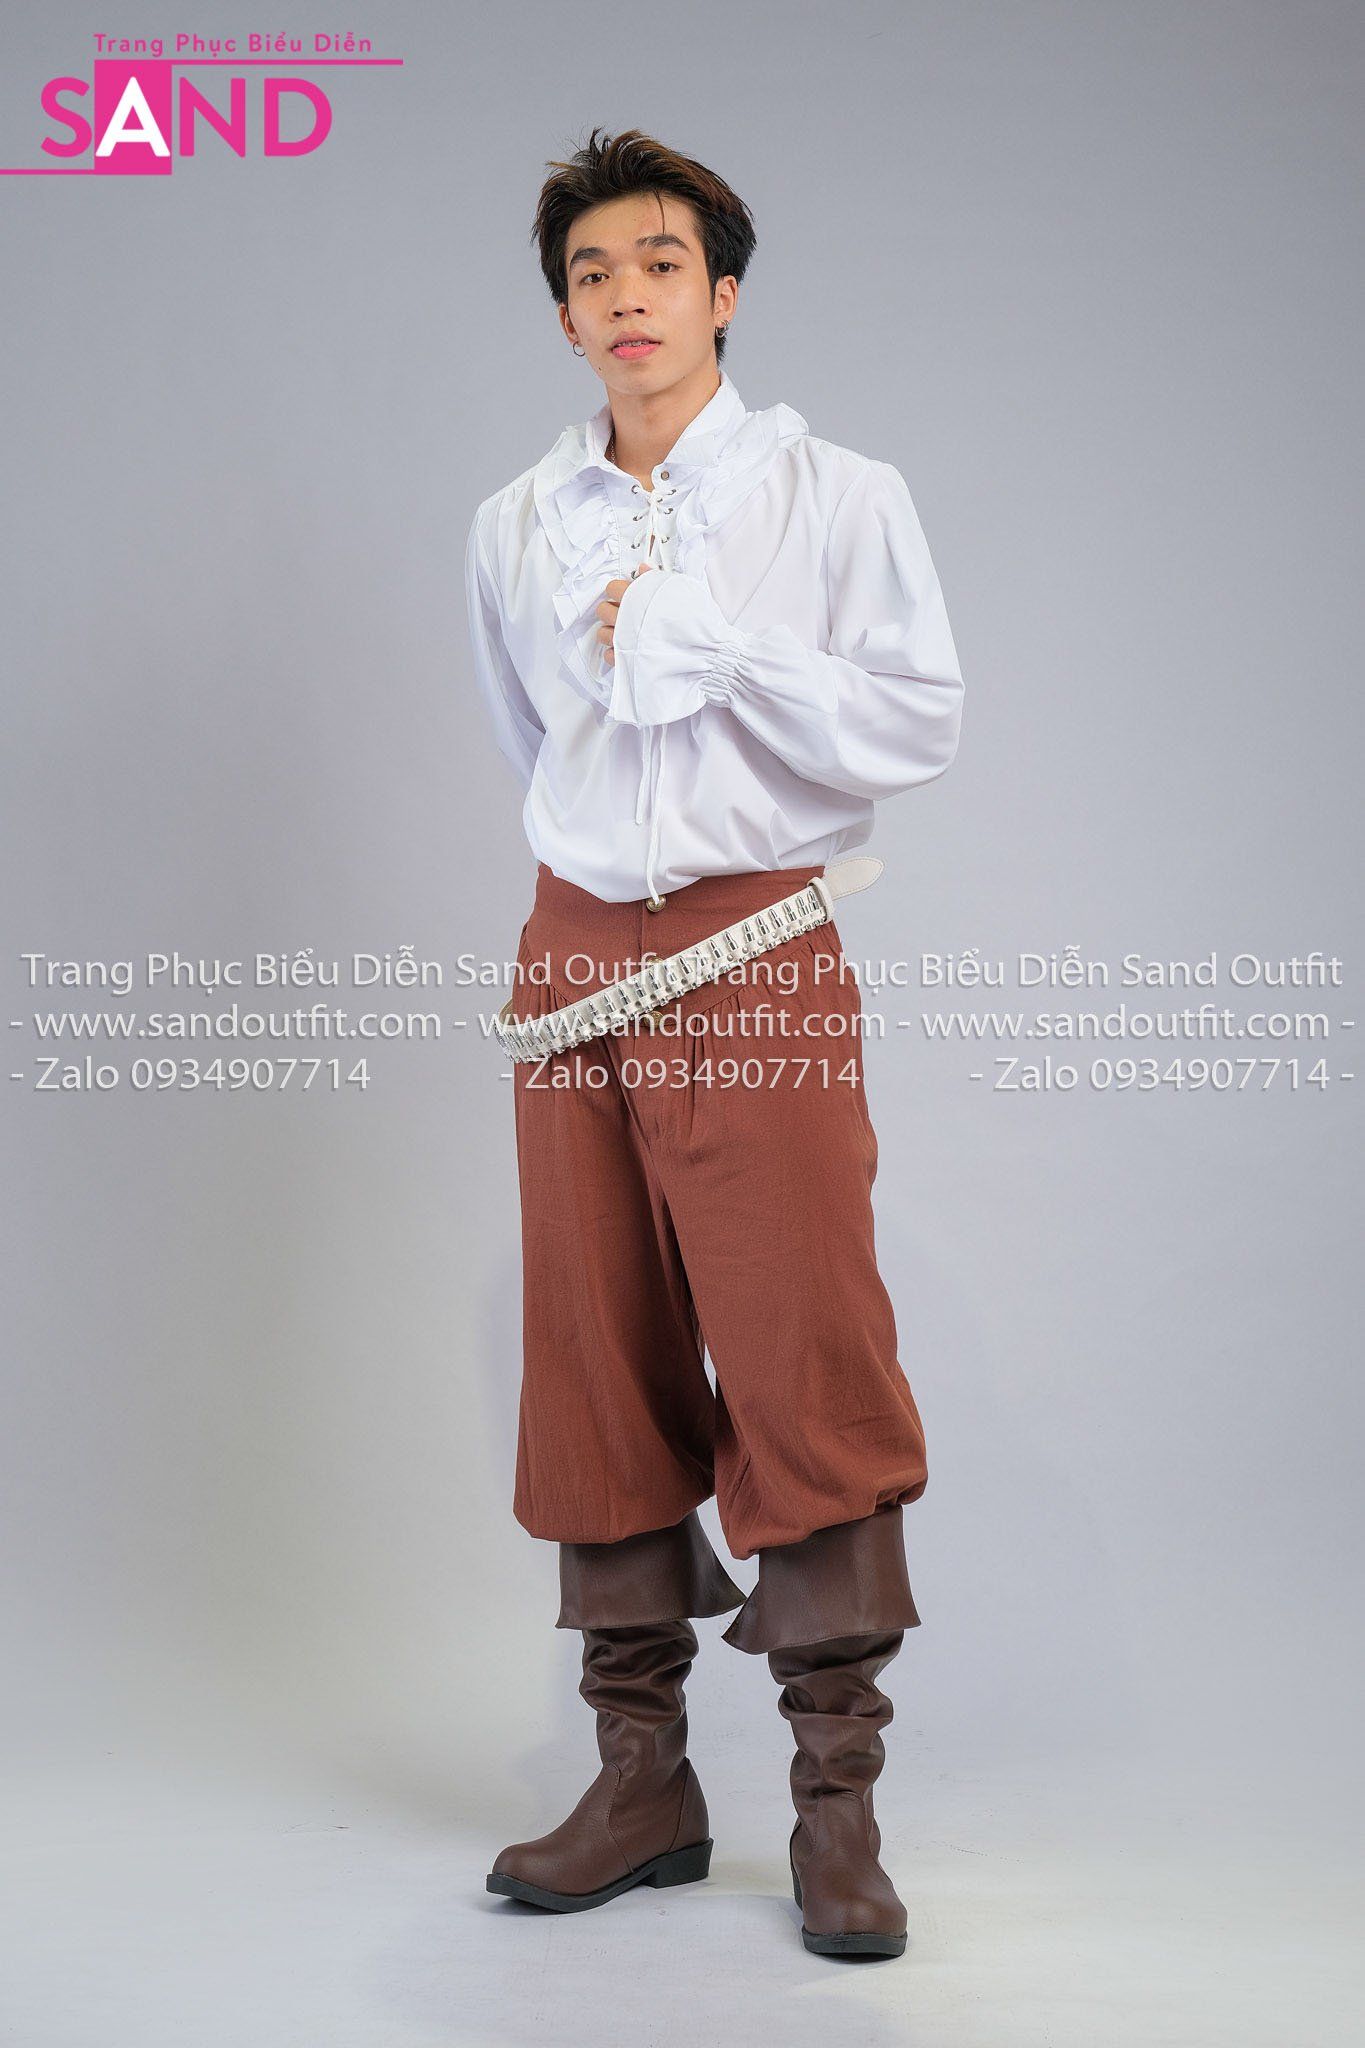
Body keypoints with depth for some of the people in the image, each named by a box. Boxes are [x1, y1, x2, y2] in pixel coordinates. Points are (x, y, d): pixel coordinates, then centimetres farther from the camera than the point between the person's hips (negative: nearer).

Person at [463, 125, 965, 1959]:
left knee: (805, 1358, -9)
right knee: (600, 1365, 5)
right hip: (579, 953, 4)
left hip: (761, 949, -4)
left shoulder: (836, 494, 1)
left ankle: (839, 1803, 1)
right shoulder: (516, 527, 12)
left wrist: (707, 641, -11)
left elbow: (919, 721, -8)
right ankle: (644, 1780, 15)